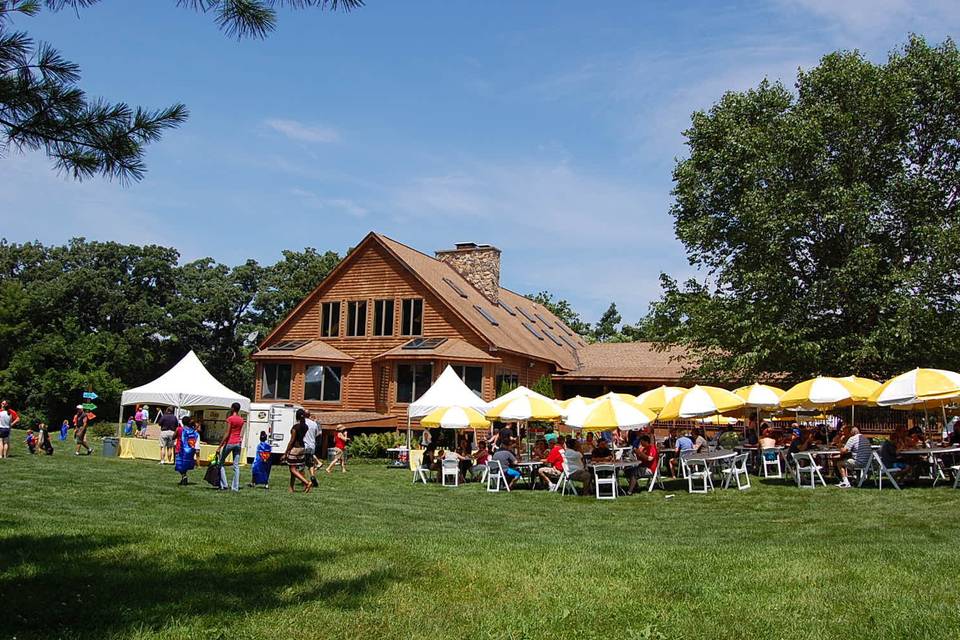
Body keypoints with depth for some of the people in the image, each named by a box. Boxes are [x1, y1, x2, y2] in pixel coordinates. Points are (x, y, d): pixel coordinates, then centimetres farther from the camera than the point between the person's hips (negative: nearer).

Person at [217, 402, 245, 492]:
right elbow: (241, 435, 8)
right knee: (236, 466, 6)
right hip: (238, 443, 6)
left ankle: (223, 485, 1)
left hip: (229, 442, -6)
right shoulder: (241, 420, 8)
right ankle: (235, 487, 4)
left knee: (221, 463, 8)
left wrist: (220, 446, -12)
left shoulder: (230, 419, -11)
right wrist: (240, 444, 15)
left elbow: (227, 434, -14)